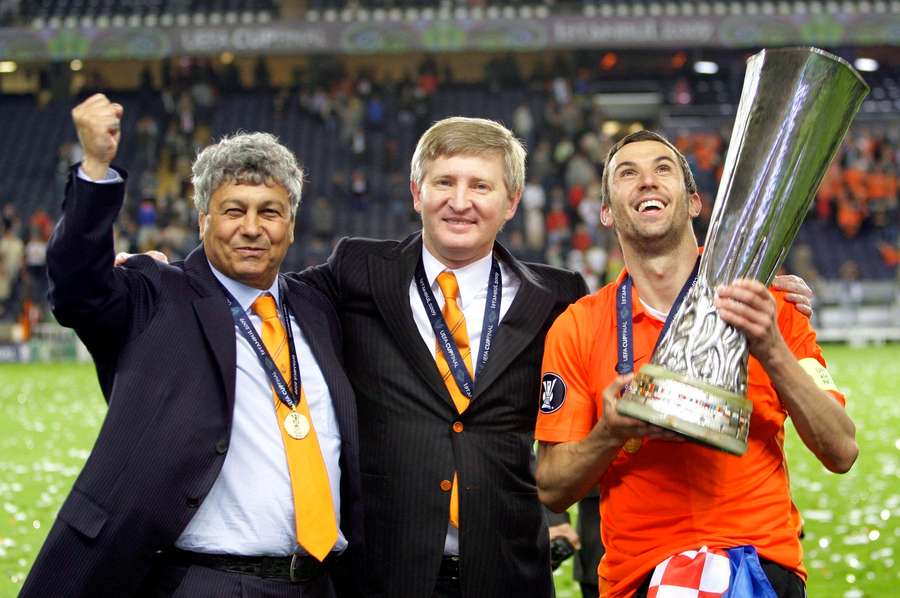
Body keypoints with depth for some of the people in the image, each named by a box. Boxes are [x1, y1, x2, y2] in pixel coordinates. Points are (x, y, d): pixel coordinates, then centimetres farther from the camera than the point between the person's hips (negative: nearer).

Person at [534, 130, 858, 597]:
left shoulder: (768, 305, 5)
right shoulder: (576, 328, 6)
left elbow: (841, 453, 1)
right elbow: (552, 490, 5)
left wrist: (772, 352, -13)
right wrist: (611, 433, -14)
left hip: (763, 558, -6)